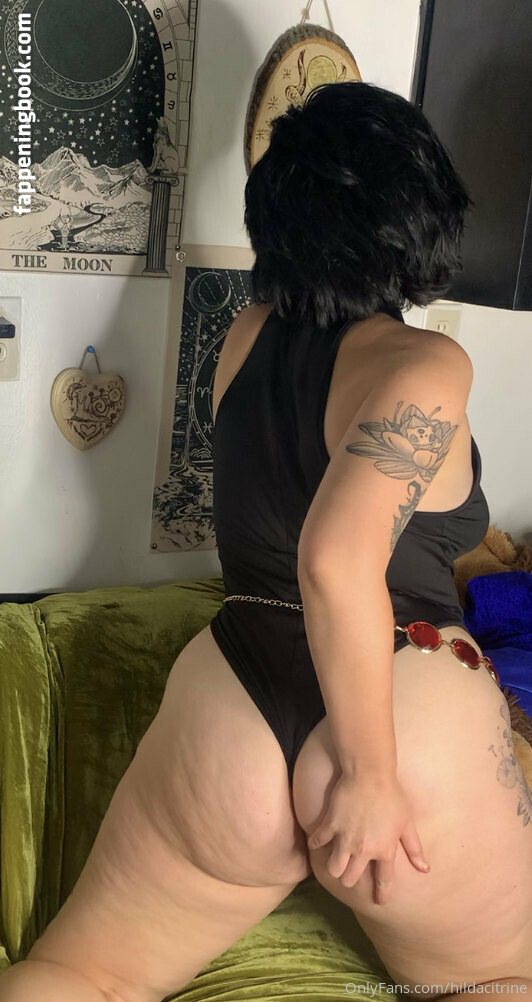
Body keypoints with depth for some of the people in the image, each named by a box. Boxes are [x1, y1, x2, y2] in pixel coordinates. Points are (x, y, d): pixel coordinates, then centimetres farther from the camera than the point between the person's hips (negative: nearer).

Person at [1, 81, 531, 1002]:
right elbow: (339, 561, -26)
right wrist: (370, 776, -20)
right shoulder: (425, 366, -12)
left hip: (228, 727, 5)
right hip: (413, 737, -4)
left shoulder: (246, 338, 6)